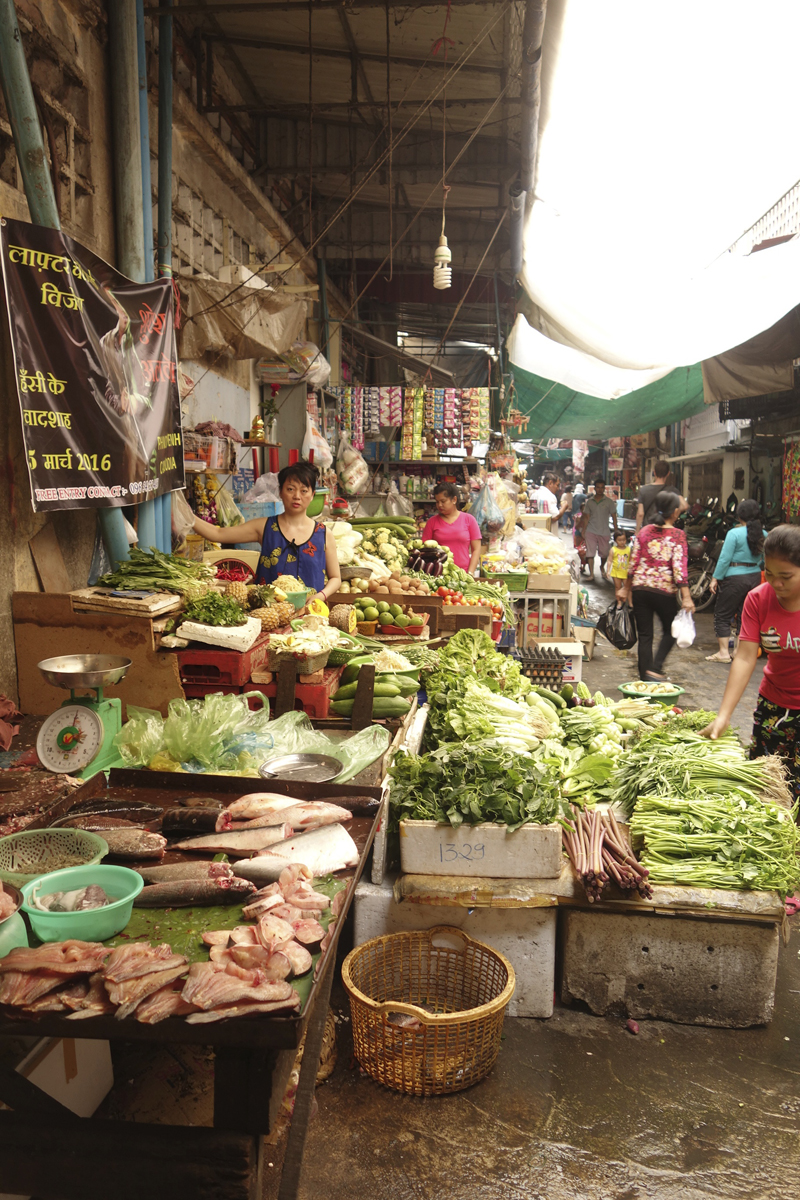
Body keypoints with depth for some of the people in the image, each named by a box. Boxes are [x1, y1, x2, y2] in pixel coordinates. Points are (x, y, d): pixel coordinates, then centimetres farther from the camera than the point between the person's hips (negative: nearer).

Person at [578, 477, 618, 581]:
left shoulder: (609, 501, 1)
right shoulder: (589, 501, 6)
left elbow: (613, 517, 3)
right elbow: (586, 517, 9)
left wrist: (616, 531, 0)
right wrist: (583, 530, 3)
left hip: (604, 532, 0)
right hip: (591, 531, 1)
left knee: (604, 553, 9)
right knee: (590, 553, -6)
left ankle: (602, 567, 38)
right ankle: (591, 574, -1)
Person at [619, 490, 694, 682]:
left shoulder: (645, 531, 4)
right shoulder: (678, 535, -7)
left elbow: (633, 562, 6)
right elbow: (679, 567, -14)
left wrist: (626, 588, 16)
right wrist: (686, 597, -14)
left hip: (640, 588, 3)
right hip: (664, 591, -3)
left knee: (644, 635, 9)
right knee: (670, 631, 16)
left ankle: (645, 676, 12)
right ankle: (654, 668, 3)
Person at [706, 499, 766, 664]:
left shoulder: (734, 533, -13)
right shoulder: (763, 534, 3)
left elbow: (725, 559, -14)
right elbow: (765, 559, 9)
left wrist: (716, 578, -8)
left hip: (735, 578, -6)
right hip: (755, 576, 6)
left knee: (722, 615, 4)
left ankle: (723, 652, 2)